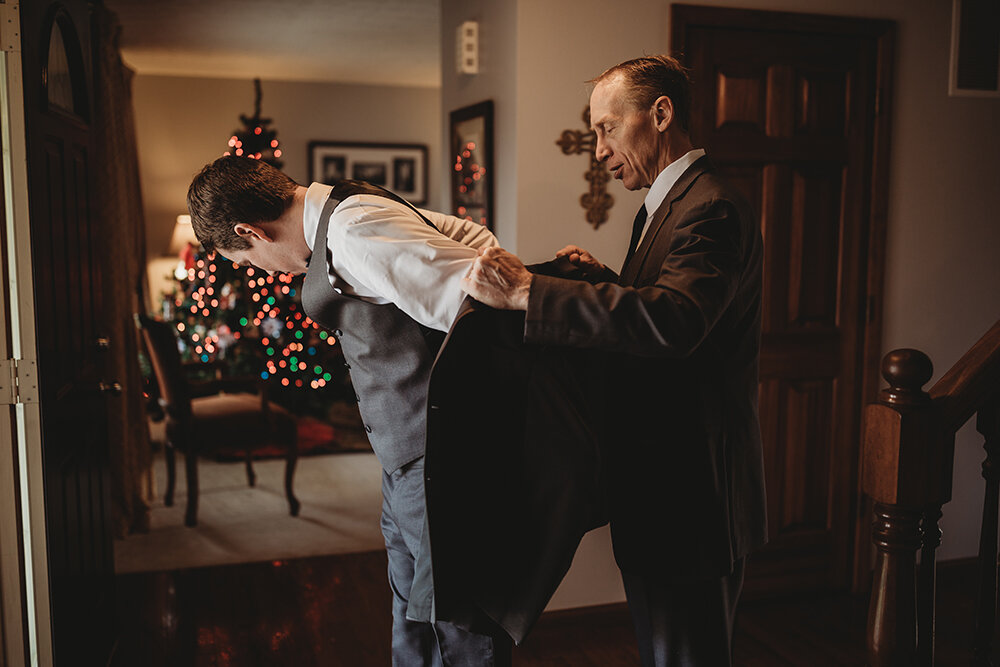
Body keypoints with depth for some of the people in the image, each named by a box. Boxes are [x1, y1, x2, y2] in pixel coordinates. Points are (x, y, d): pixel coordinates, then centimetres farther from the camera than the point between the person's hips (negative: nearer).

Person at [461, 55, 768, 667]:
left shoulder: (710, 209, -19)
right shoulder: (662, 207, 15)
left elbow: (672, 320, -37)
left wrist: (525, 291, -36)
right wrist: (605, 280, 2)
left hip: (691, 502, -10)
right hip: (657, 492, 10)